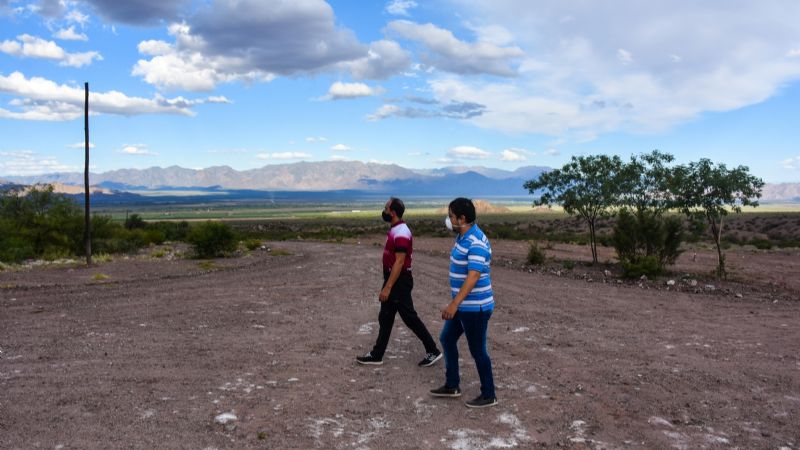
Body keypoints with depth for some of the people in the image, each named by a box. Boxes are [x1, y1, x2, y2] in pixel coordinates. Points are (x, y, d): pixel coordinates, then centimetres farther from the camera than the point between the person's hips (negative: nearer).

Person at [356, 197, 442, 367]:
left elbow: (399, 262, -25)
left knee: (410, 318, -1)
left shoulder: (401, 233, -22)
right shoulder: (395, 230, 11)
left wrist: (387, 287, -25)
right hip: (394, 280, 10)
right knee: (385, 318, 14)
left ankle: (433, 351, 10)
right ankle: (376, 354, 22)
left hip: (399, 282, -10)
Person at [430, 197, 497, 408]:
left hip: (475, 307, -10)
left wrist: (454, 304, -34)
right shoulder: (463, 237, 8)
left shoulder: (476, 243, -24)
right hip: (463, 305, 10)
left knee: (477, 351, 3)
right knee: (447, 339, 18)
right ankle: (452, 385, 32)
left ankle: (488, 395, 19)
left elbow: (473, 276, -31)